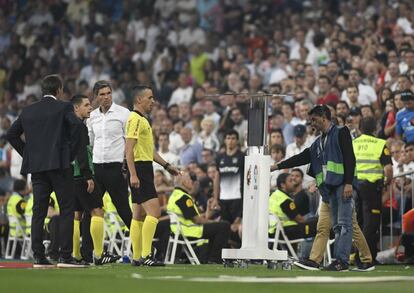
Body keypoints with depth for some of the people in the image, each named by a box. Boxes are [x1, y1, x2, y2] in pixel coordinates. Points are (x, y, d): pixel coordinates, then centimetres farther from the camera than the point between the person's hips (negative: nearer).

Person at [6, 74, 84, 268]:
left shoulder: (28, 111, 13)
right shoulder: (63, 107, -1)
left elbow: (11, 134, 14)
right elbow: (76, 125, -17)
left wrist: (27, 154, 15)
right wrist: (71, 152, -6)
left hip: (35, 166, 5)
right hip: (59, 164, -4)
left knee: (38, 212, 5)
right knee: (66, 210, -1)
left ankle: (38, 257, 1)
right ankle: (65, 256, -7)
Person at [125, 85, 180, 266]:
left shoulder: (143, 120, 21)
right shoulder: (135, 120, -12)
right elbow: (129, 150, -19)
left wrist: (166, 165, 27)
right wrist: (133, 175, -26)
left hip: (145, 171, 11)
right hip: (139, 171, -11)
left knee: (139, 215, 9)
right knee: (154, 211, -17)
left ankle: (137, 257, 11)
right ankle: (145, 255, -21)